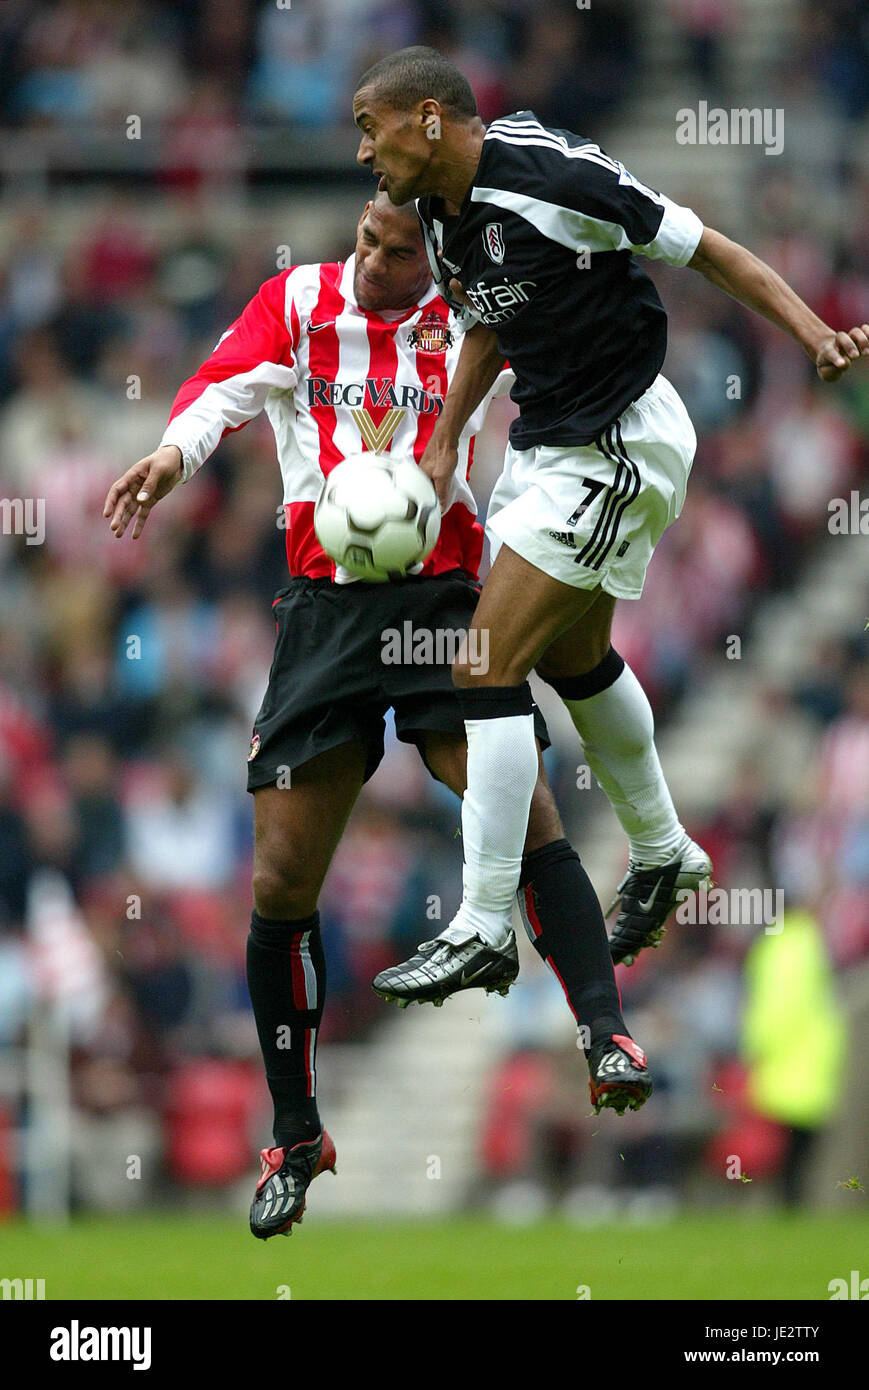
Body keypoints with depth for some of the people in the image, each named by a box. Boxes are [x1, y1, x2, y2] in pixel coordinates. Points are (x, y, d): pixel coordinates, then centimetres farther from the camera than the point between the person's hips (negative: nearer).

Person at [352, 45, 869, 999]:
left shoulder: (554, 176, -23)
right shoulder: (439, 214, 3)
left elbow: (706, 251, -17)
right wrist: (443, 443, 13)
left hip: (618, 449, -9)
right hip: (546, 444, 9)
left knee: (487, 667, -13)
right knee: (574, 659, 25)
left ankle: (483, 927, -9)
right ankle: (661, 854, 47)